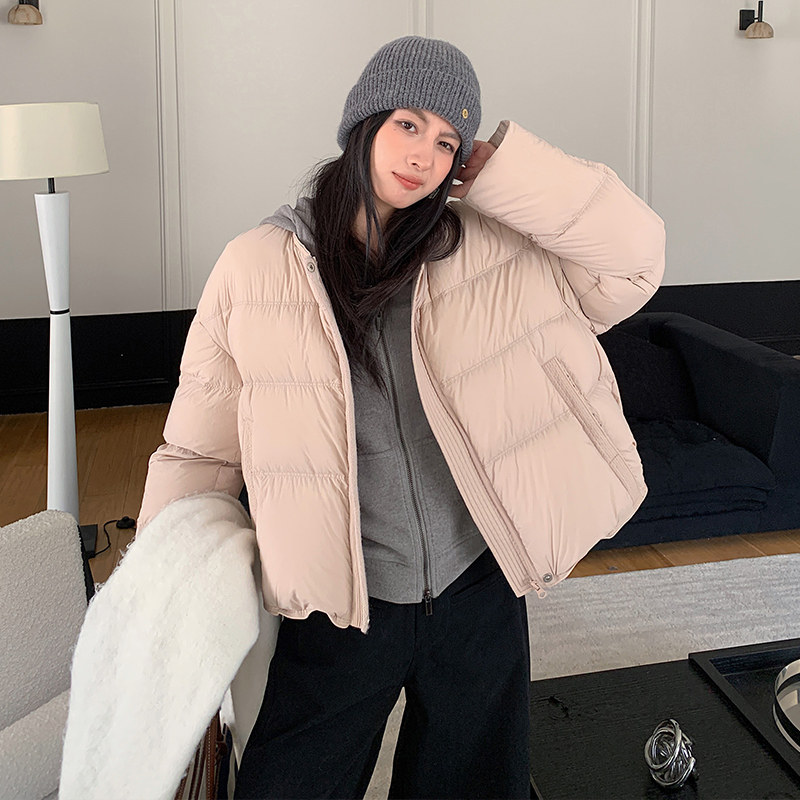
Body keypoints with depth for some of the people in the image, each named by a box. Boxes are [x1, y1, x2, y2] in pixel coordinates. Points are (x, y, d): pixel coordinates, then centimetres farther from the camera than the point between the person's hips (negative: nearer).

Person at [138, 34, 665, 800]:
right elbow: (197, 454, -4)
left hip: (478, 592, 2)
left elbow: (634, 255, -11)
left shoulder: (487, 251, -2)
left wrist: (492, 167, -12)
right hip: (337, 607, -1)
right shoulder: (258, 267, -8)